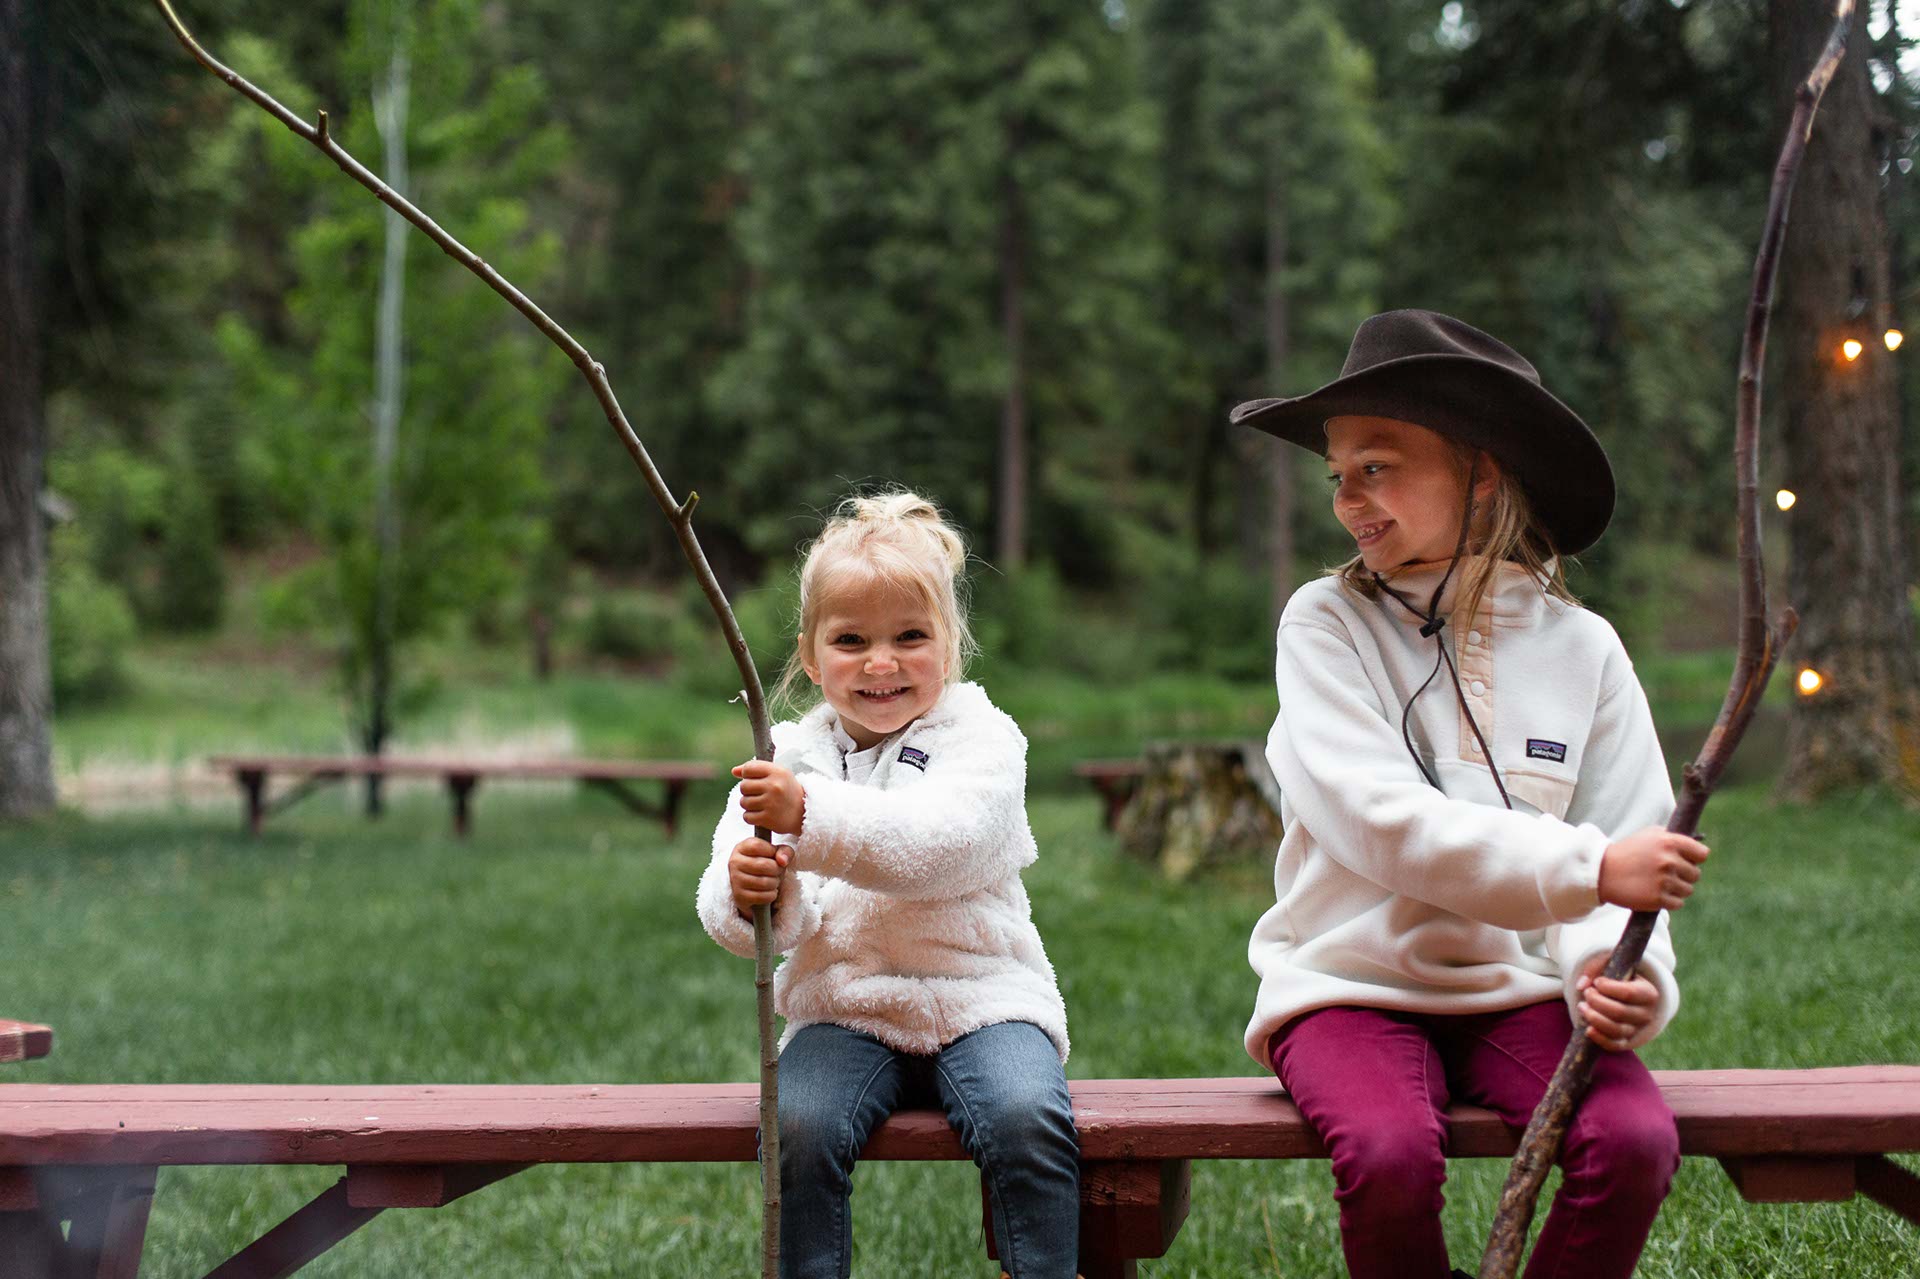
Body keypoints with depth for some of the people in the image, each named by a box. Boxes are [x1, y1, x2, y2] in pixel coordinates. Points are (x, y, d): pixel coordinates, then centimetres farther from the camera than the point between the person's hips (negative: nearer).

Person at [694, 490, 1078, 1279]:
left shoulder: (980, 739, 2)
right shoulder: (787, 756, 11)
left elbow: (943, 843, -20)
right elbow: (730, 916, 3)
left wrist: (811, 817, -31)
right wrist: (745, 896, -23)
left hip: (979, 996, -2)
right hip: (843, 1010, 2)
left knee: (1028, 1119, -30)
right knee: (800, 1125, -27)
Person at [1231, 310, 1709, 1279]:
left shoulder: (1580, 647, 4)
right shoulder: (1325, 624, -3)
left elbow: (1625, 853, 0)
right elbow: (1382, 825, -16)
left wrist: (1621, 976, -22)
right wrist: (1587, 868, -24)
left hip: (1519, 990, 2)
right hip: (1350, 984, -2)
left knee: (1636, 1143, -26)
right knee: (1390, 1155, -31)